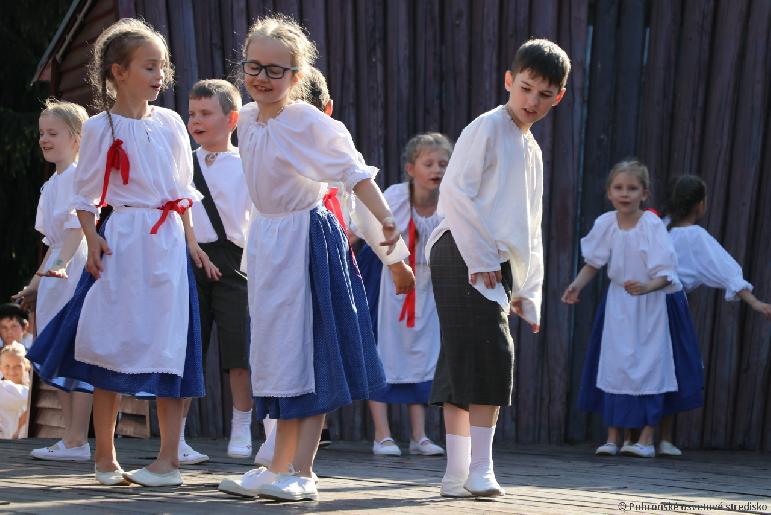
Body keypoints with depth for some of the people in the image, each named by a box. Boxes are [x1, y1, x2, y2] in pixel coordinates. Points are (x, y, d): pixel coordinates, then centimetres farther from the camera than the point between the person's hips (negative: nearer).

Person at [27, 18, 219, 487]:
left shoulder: (170, 123, 9)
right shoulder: (102, 127, -1)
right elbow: (86, 194, 1)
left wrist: (191, 241, 9)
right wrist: (92, 238, -13)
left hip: (168, 242, 3)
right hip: (122, 241, -3)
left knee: (169, 348, -1)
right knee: (114, 344, -2)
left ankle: (169, 459, 0)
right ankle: (105, 457, 8)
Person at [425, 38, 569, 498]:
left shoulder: (532, 150, 22)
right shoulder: (487, 128, -4)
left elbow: (531, 228, 25)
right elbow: (455, 192, -13)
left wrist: (527, 290, 19)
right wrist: (482, 258, -17)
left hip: (499, 266, 8)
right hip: (465, 258, -8)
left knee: (462, 365, 7)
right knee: (491, 353, -16)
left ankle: (459, 472, 7)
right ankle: (478, 469, -16)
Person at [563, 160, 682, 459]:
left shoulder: (652, 225, -17)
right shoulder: (605, 224, -5)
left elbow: (666, 272, -19)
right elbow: (593, 262, 10)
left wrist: (647, 286, -38)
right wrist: (577, 286, -4)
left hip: (648, 305, -4)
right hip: (617, 303, 4)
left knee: (647, 367, -3)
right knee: (613, 367, 5)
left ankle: (646, 439, 4)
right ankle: (612, 437, 13)